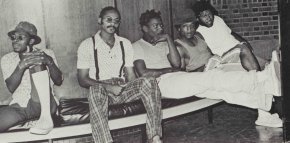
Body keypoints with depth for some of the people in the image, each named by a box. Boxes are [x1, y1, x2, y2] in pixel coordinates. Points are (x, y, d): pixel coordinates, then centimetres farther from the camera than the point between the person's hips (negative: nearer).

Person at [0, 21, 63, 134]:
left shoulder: (46, 54, 9)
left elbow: (59, 81, -1)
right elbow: (11, 87, -3)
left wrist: (49, 62, -19)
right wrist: (21, 66, -20)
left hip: (44, 105, 0)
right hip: (19, 107, 0)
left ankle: (46, 117, -30)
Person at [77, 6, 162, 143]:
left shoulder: (125, 44, 15)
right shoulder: (87, 45, 1)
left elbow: (130, 75, 11)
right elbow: (82, 79, -4)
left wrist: (138, 90, -11)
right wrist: (108, 87, -20)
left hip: (123, 89, 4)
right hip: (100, 89, -3)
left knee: (149, 82, -26)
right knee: (96, 90, -40)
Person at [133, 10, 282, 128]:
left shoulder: (163, 44, 27)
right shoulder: (137, 46, 5)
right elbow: (143, 73, -10)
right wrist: (170, 70, -4)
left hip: (178, 78, 8)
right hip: (162, 83, -7)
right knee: (212, 78, -25)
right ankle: (264, 78, -35)